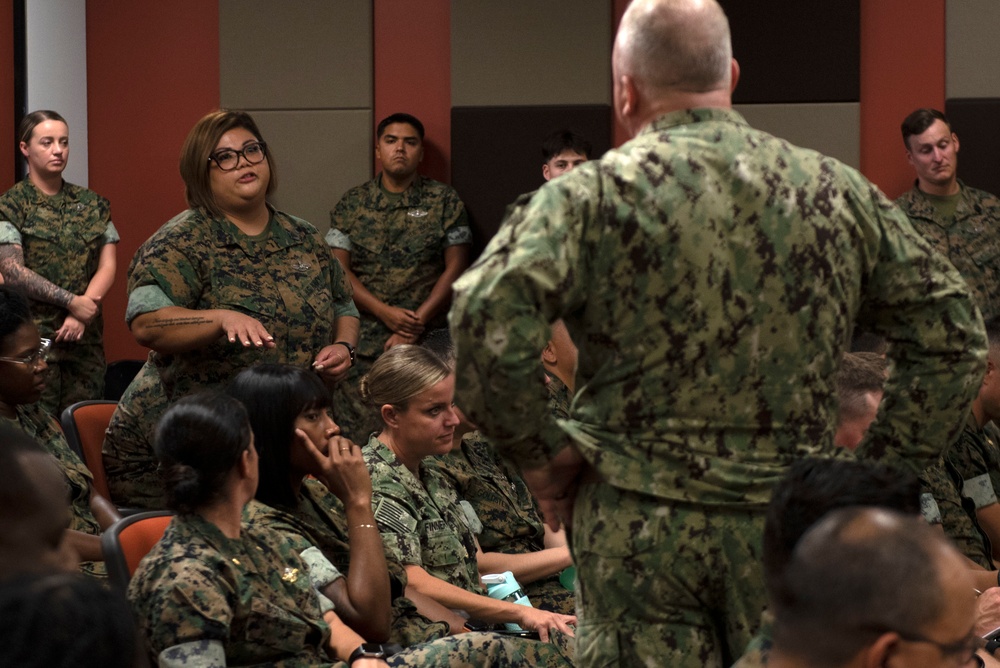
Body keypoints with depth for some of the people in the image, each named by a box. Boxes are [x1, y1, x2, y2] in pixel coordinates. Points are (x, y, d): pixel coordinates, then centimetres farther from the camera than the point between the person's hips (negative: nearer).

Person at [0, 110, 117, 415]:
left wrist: (81, 316, -10)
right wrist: (72, 302, -15)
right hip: (33, 339, -4)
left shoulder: (92, 205, 12)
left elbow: (107, 267, 6)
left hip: (85, 337, 4)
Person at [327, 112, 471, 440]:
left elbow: (455, 267, 2)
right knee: (359, 440, -6)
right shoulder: (351, 204, 10)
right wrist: (386, 312, -10)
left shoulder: (444, 201, 7)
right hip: (363, 343, 1)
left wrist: (417, 323, -8)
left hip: (426, 340, -1)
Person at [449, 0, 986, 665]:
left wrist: (540, 452, -6)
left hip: (639, 529, -3)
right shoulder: (838, 192, 7)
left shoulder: (593, 194, -5)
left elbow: (487, 315, -20)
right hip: (790, 525, 3)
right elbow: (951, 333, 8)